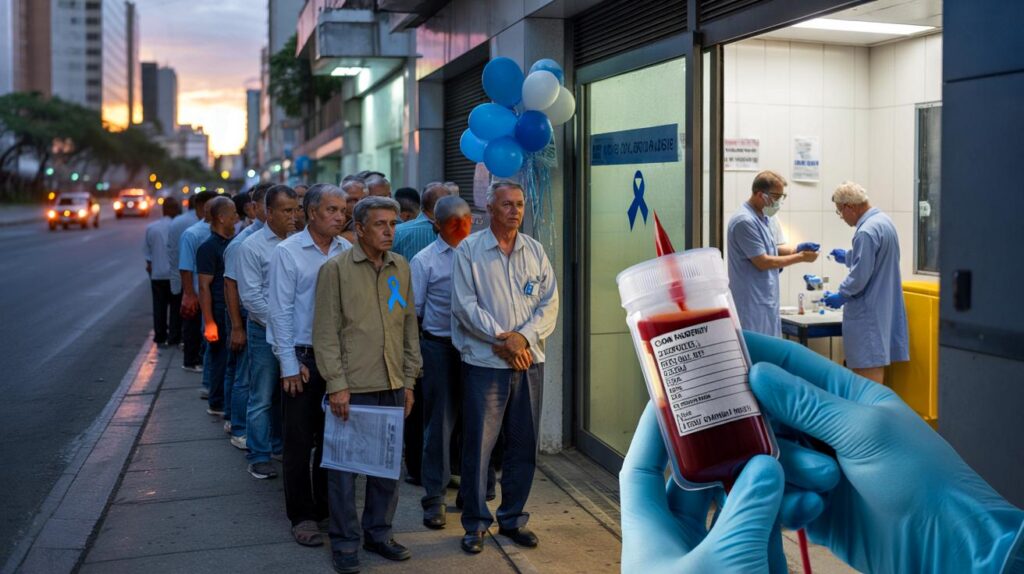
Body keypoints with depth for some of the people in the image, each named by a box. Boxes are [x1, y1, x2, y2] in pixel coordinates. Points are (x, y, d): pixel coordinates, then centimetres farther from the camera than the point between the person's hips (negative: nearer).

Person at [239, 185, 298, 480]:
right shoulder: (252, 246, -6)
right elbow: (251, 295, -10)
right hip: (265, 330, -4)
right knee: (262, 398, 2)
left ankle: (280, 445, 29)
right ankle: (259, 456, 12)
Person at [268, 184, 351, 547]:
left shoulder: (348, 252, 3)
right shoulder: (287, 252, -7)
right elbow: (281, 311, -7)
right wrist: (290, 364, -10)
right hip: (302, 357, -3)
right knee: (299, 441, 5)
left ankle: (328, 507, 28)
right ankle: (302, 515, 17)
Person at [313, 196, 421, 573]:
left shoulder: (401, 267, 9)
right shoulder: (336, 269, -5)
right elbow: (326, 331, -7)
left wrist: (409, 379, 10)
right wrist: (336, 384, -12)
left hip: (392, 386, 5)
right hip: (352, 387, -5)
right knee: (345, 467, 4)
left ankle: (378, 534, 28)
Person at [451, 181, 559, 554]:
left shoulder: (535, 251, 9)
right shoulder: (469, 250, -1)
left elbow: (550, 303, 5)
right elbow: (465, 304, -8)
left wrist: (523, 337, -10)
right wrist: (502, 338, -14)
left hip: (529, 361, 4)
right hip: (484, 361, -4)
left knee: (524, 445, 9)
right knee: (478, 444, -1)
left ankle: (513, 519, 23)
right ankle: (475, 523, 13)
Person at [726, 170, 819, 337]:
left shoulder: (762, 217, 13)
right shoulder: (744, 221, -18)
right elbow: (762, 262, -17)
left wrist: (797, 249, 5)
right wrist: (800, 257, -8)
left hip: (767, 300, 10)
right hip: (752, 303, -10)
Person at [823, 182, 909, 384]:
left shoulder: (866, 231, -20)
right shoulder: (884, 220, 10)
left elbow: (860, 276, -20)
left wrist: (841, 296, -6)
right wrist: (847, 257, 28)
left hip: (868, 312, -10)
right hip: (885, 307, 10)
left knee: (868, 368, -5)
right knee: (876, 365, 14)